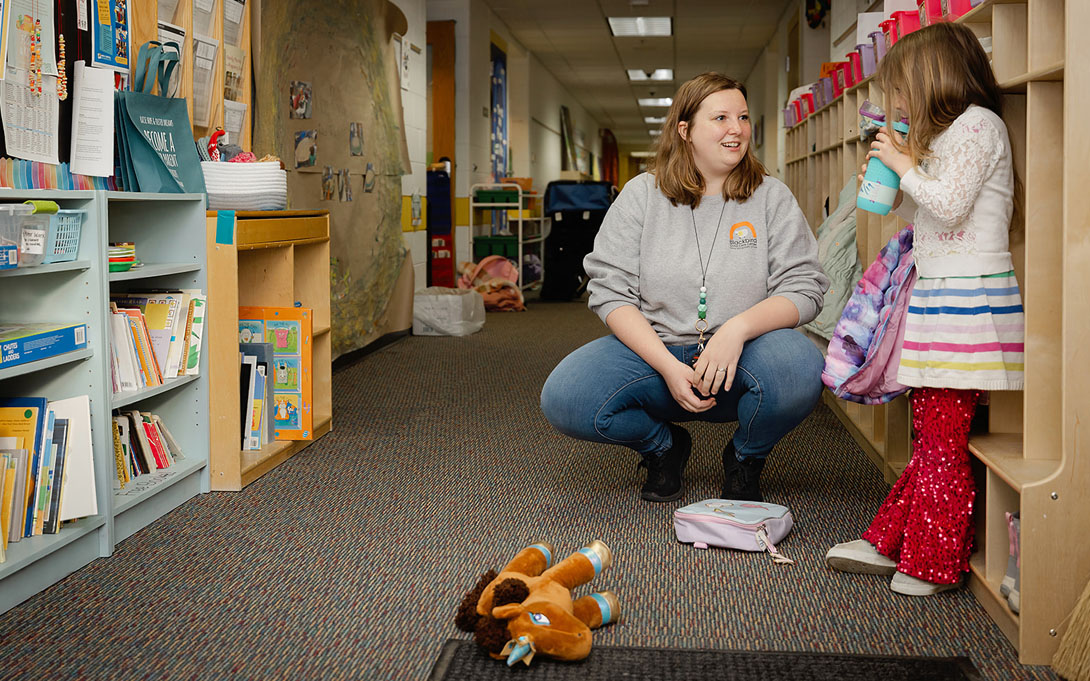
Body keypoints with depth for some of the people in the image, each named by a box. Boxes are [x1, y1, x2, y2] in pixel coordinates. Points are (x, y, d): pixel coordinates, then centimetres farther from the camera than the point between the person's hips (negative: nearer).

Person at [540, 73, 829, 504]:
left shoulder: (771, 197, 4)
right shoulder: (642, 194, 3)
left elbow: (805, 288, -4)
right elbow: (610, 291, -3)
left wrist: (739, 328, -24)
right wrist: (668, 366, -18)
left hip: (741, 358, 0)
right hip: (651, 349, 1)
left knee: (800, 371, -35)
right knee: (562, 399, -25)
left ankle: (746, 459, 2)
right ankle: (663, 446, 8)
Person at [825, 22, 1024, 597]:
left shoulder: (978, 123, -6)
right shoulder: (946, 134, 23)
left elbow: (949, 205, -17)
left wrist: (906, 165, -4)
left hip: (967, 296, -10)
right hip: (937, 295, 10)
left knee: (942, 440, -5)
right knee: (929, 434, 11)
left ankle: (931, 564, 2)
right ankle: (889, 544, 14)